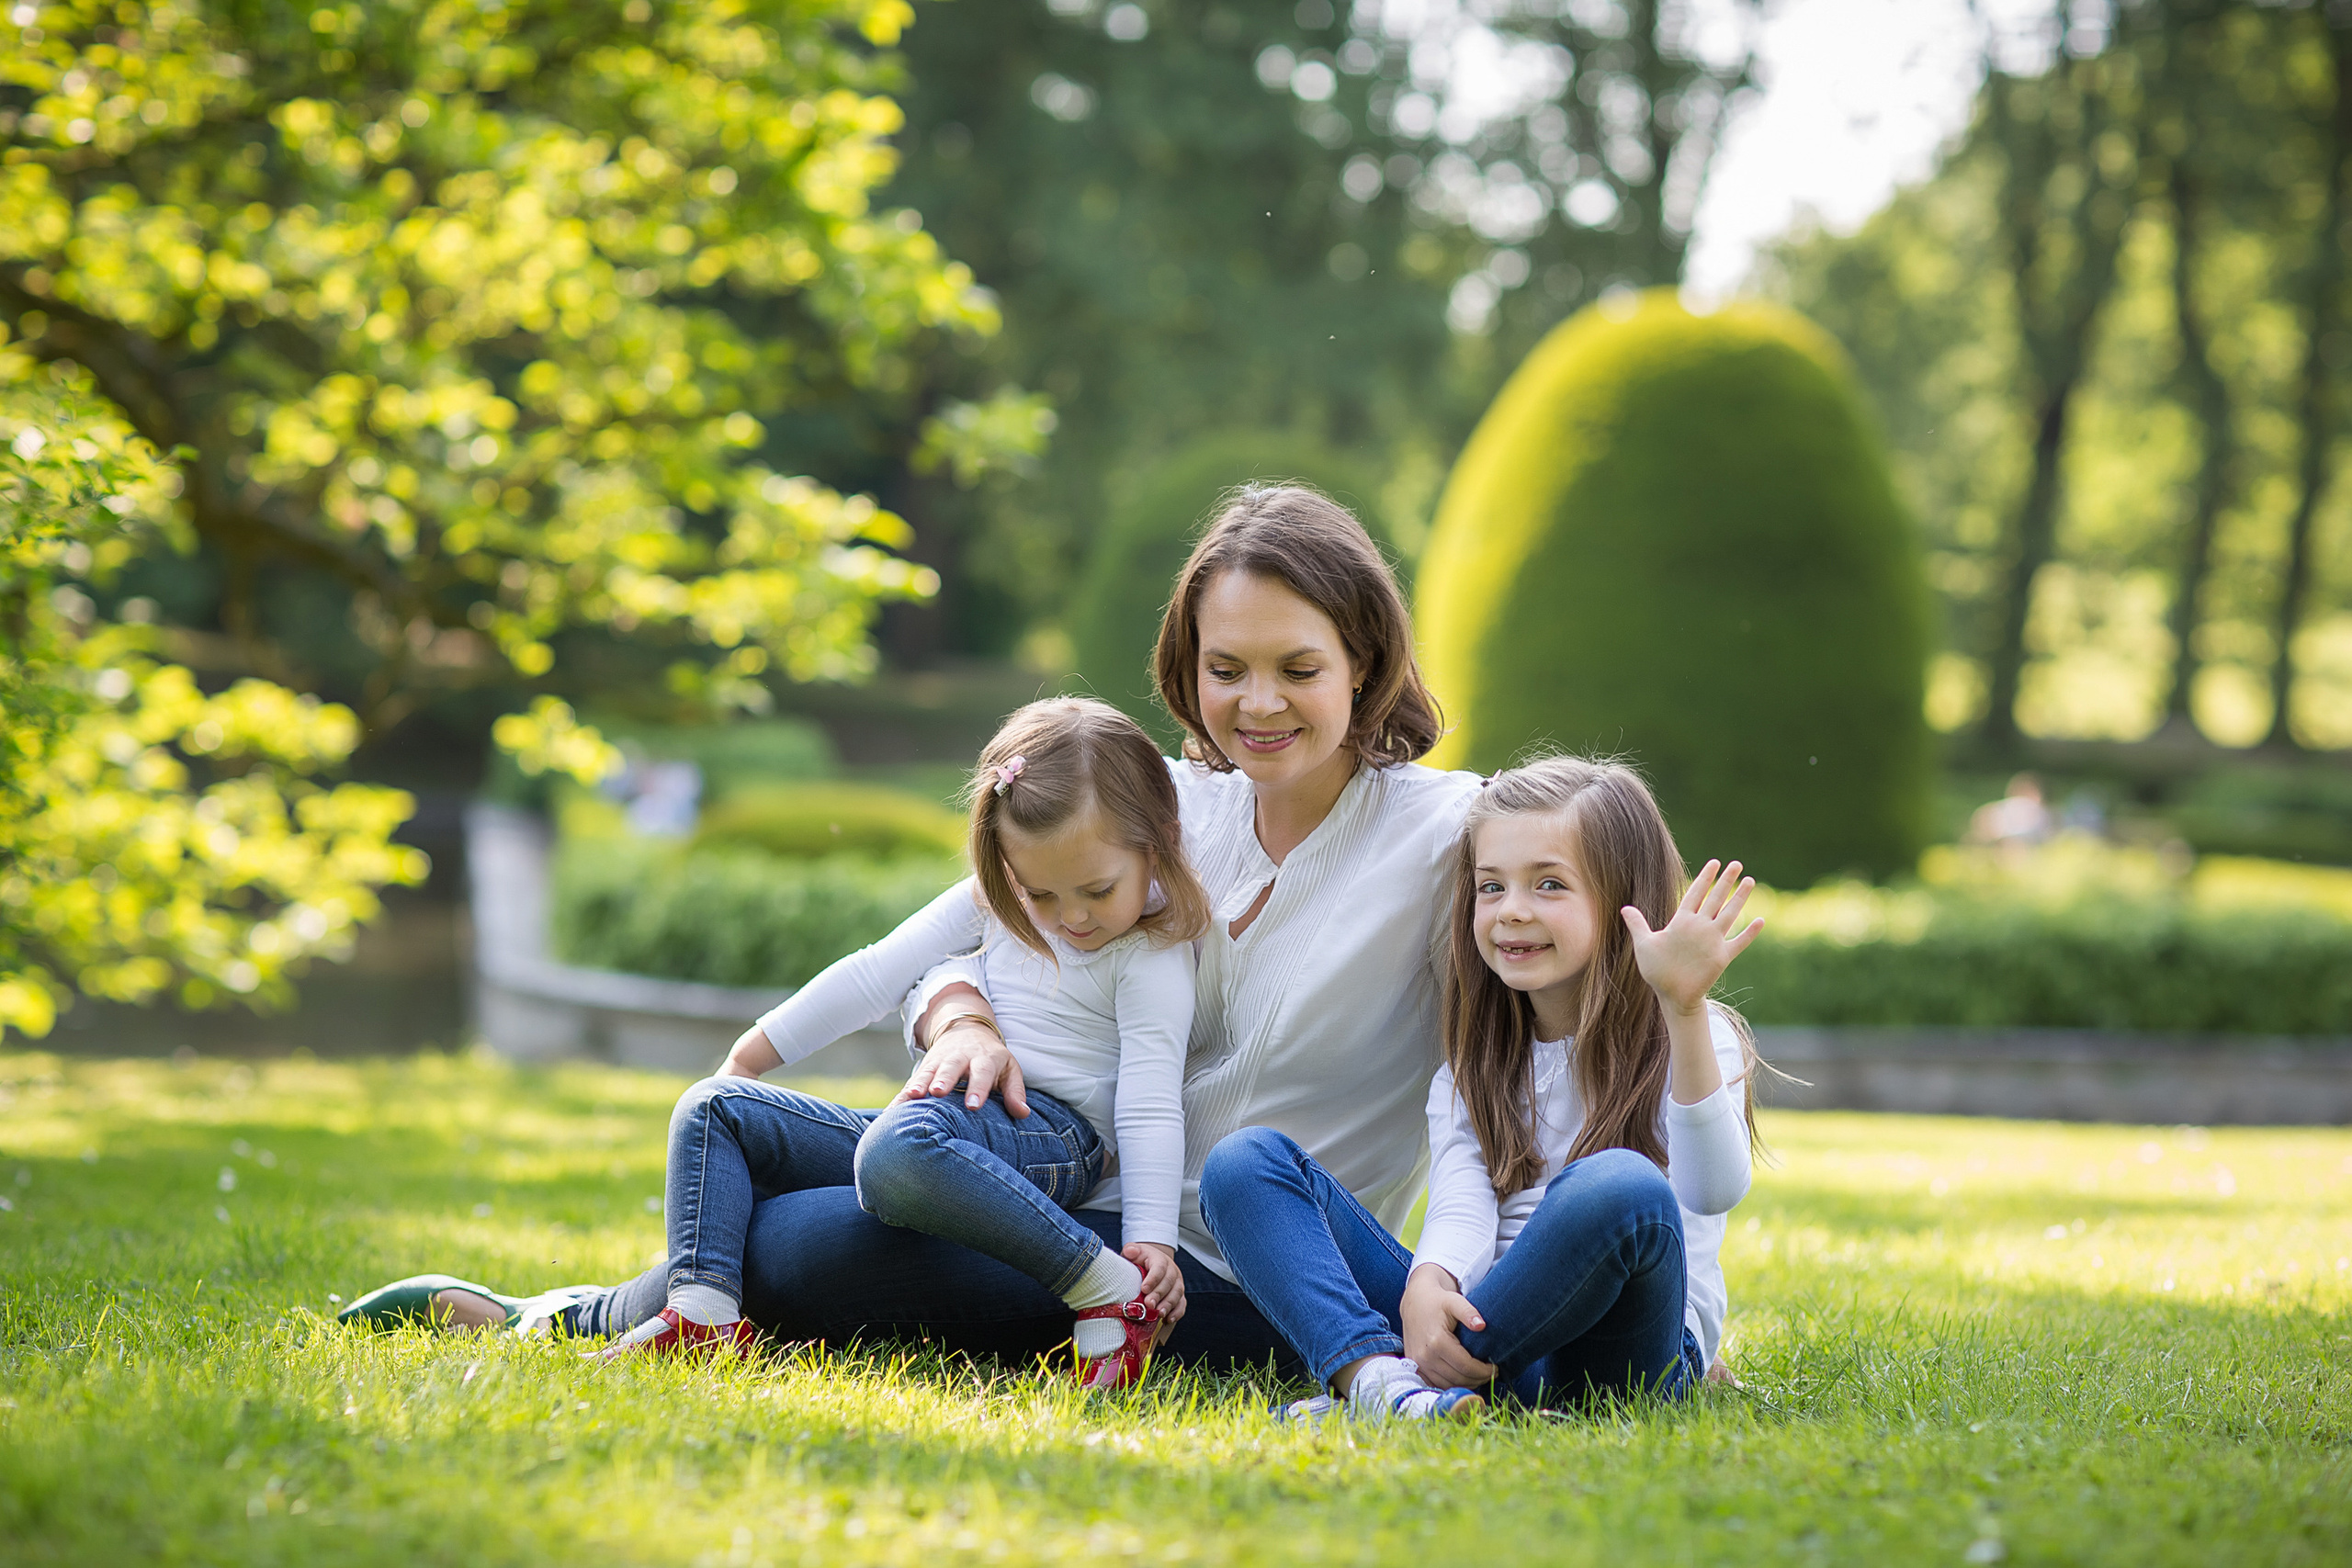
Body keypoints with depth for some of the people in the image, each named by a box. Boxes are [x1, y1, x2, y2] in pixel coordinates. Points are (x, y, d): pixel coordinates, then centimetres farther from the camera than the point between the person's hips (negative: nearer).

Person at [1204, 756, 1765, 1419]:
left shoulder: (1691, 1041, 4)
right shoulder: (1472, 1070, 18)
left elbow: (1713, 1190, -18)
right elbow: (1461, 1204, -2)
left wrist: (1683, 1009, -30)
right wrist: (1427, 1287, -25)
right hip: (1469, 1321, 4)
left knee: (1620, 1185, -36)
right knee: (1245, 1162, -7)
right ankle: (1375, 1375, -34)